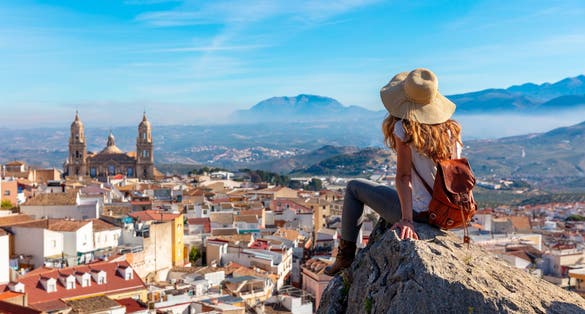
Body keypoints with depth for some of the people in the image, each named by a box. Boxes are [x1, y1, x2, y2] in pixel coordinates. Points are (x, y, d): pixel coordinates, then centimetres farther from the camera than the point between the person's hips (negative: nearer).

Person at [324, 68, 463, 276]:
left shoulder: (404, 128, -15)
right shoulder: (451, 129, 1)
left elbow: (404, 177, -18)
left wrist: (406, 220, -20)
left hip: (420, 213, -6)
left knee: (354, 187, 13)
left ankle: (345, 256, 21)